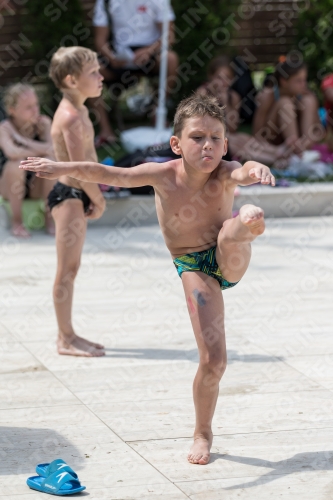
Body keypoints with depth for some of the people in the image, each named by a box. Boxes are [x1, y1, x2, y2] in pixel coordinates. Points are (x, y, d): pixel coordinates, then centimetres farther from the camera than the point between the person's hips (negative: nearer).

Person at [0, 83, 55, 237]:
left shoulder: (43, 123, -7)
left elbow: (54, 149, -24)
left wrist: (24, 140, -27)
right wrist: (41, 150, -31)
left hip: (36, 187, 2)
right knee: (16, 166, -34)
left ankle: (49, 217, -8)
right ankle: (16, 221, -15)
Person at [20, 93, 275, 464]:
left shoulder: (224, 174, -25)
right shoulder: (163, 176, -21)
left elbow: (242, 171, -49)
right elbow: (107, 174, -22)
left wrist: (256, 170, -73)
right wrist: (65, 168, -37)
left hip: (229, 261, 1)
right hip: (195, 269, -1)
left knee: (230, 231, -34)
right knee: (212, 360, -4)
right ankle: (202, 435, 12)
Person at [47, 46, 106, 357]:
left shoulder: (77, 111, 14)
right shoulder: (71, 116, -19)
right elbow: (80, 166, -21)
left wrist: (94, 196, 8)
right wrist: (99, 200, -11)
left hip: (75, 195, 10)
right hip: (70, 196, -10)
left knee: (70, 269, 14)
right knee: (67, 270, -4)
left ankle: (67, 336, 21)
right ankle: (66, 339, 1)